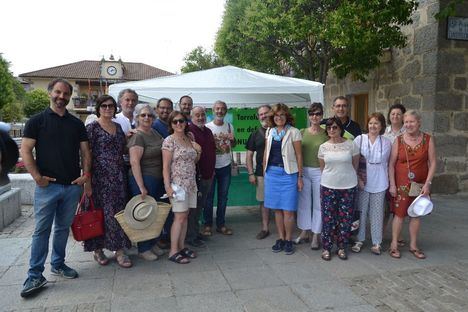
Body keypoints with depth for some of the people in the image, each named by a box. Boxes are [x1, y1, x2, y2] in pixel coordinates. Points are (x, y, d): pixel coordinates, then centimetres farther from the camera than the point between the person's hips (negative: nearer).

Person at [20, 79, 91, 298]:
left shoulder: (76, 123, 11)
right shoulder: (37, 121, 0)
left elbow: (85, 152, 12)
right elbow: (25, 151, -4)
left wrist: (86, 174, -2)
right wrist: (37, 177, -13)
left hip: (73, 186, 4)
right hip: (47, 186, -3)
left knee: (63, 228, 14)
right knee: (41, 230, 0)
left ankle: (58, 265, 29)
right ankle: (35, 276, 9)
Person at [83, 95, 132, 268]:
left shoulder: (118, 126, 14)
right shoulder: (92, 127, -5)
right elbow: (86, 155, -10)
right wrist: (87, 180, -14)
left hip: (119, 176, 6)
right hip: (100, 176, -6)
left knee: (119, 212, 7)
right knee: (101, 213, 0)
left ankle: (120, 250, 16)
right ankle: (97, 249, 16)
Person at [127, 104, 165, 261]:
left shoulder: (154, 133, 10)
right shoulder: (137, 137, -14)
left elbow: (163, 151, 22)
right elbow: (134, 162, -20)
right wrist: (141, 187, -22)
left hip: (158, 179, 8)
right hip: (143, 179, -8)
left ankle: (152, 244, 30)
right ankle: (143, 249, 16)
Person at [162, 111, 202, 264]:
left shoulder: (189, 140, 11)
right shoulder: (169, 140, -9)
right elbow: (165, 166, -13)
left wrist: (198, 151, 1)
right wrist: (168, 186, -20)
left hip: (190, 183, 7)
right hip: (177, 184, -6)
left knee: (185, 216, 10)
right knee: (179, 217, -6)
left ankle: (181, 247, 21)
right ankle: (173, 252, 3)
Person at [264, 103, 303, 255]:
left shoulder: (293, 132, -3)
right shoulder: (270, 132, 10)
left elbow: (298, 155, -3)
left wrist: (300, 177, -5)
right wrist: (264, 171, 12)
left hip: (288, 173, -4)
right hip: (272, 173, 4)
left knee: (288, 210, -2)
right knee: (277, 208, 9)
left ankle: (288, 240, 13)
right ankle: (280, 238, 21)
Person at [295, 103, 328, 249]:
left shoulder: (326, 134, -2)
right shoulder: (302, 132, 5)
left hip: (319, 171, -2)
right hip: (303, 171, 2)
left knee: (318, 204, 4)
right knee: (303, 202, 11)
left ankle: (315, 236, 16)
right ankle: (304, 231, 27)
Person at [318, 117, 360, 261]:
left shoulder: (351, 145, -3)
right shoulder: (323, 147, 1)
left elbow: (355, 164, 8)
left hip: (348, 186, 0)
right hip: (328, 186, 1)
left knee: (345, 218, 6)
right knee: (328, 218, 3)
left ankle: (342, 247, 21)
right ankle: (326, 248, 16)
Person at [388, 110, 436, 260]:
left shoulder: (428, 140, -1)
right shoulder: (399, 140, -3)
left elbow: (432, 163, -1)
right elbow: (391, 164, -2)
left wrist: (427, 184, -9)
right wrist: (392, 184, -7)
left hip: (420, 184, 2)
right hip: (401, 184, -1)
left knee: (416, 214, 10)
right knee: (399, 213, 0)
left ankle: (413, 245, 23)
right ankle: (394, 245, 13)